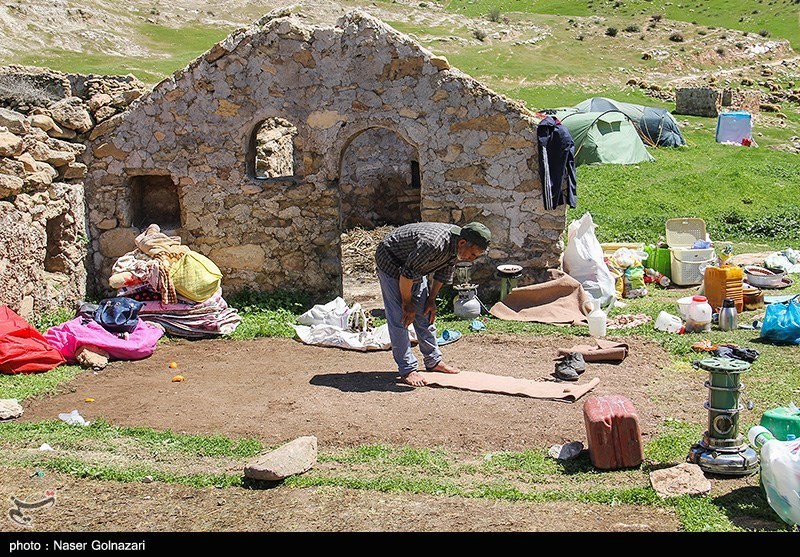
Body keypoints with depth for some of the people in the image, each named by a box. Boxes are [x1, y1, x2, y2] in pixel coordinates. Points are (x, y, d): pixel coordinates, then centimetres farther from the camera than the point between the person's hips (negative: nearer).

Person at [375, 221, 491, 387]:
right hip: (390, 261, -8)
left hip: (414, 264, 8)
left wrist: (431, 299, 8)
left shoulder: (456, 246, -13)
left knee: (425, 313, 10)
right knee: (399, 317, -10)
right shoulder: (432, 244, -40)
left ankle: (433, 361, 20)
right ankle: (407, 370, -6)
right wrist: (407, 304, -18)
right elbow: (406, 275, -31)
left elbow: (444, 273, 6)